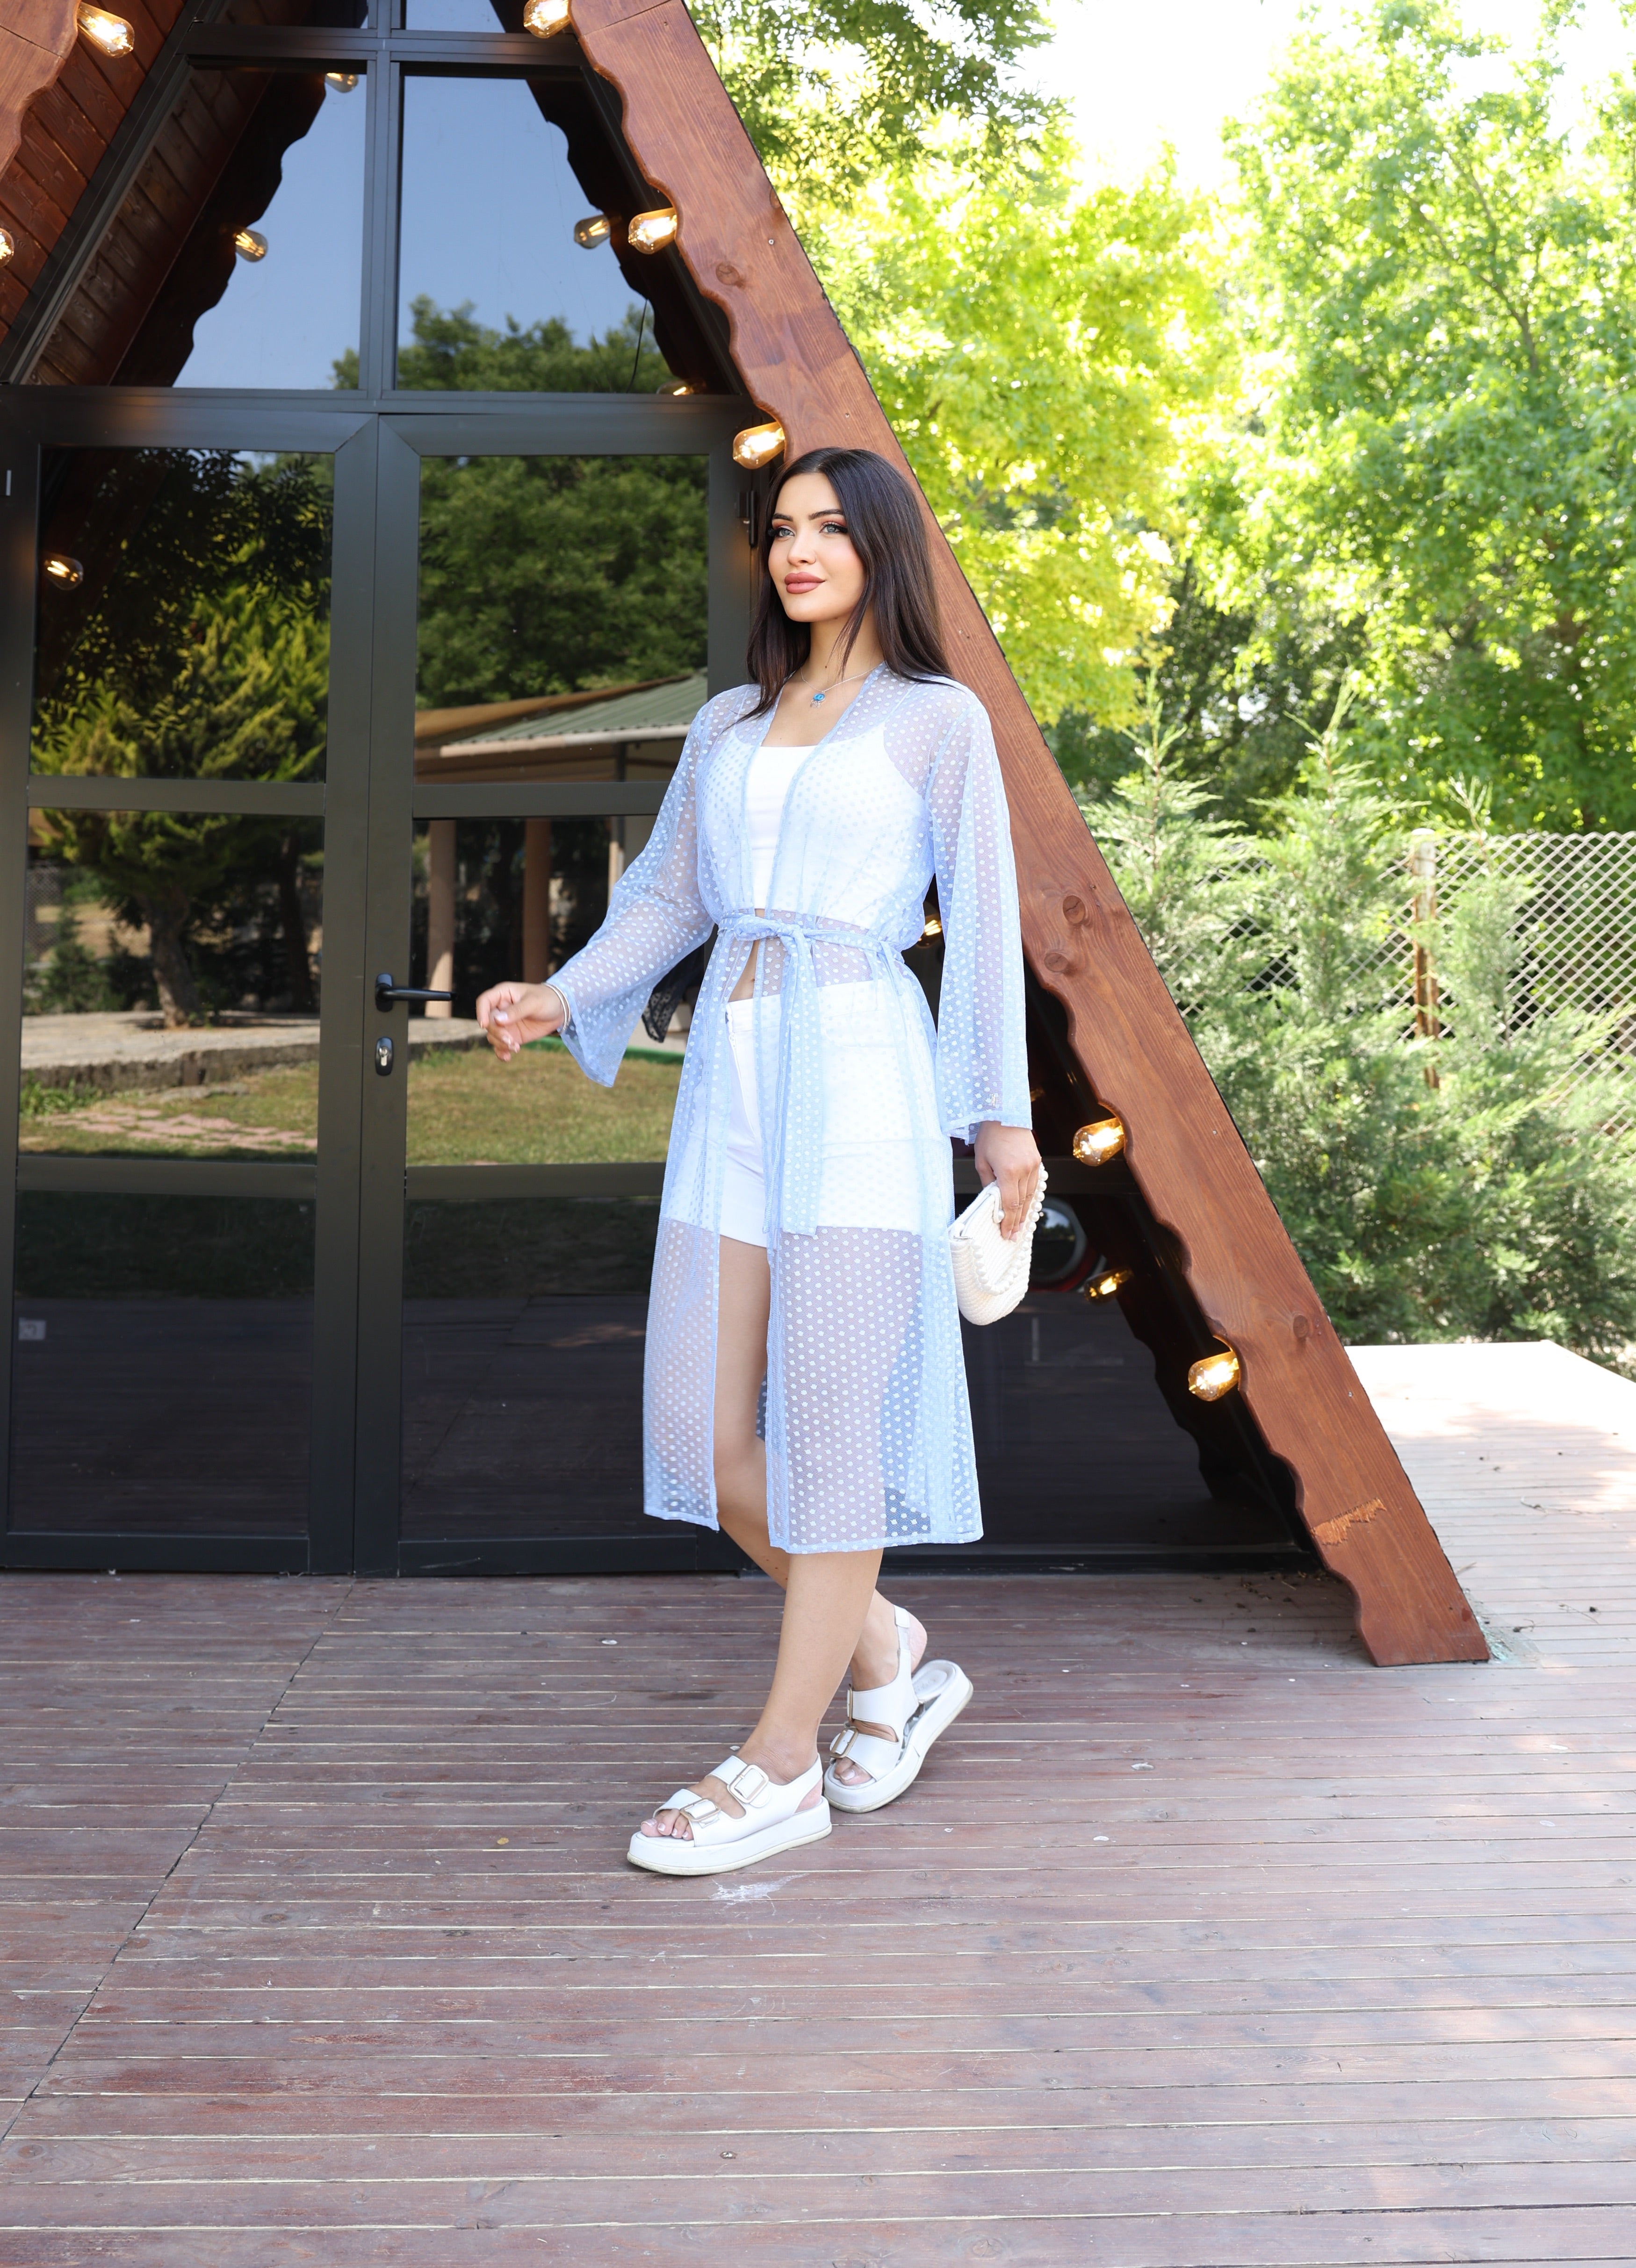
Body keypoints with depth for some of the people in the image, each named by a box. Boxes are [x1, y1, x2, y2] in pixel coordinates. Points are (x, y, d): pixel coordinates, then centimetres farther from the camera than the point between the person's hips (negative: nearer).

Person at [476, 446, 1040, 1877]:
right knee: (701, 1427, 2)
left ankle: (780, 1768, 4)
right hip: (730, 1074, 6)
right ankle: (888, 1662, 22)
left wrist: (1003, 1112, 0)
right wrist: (559, 1001, 1)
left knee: (832, 1421, -4)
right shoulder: (727, 726, 20)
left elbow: (983, 918, 3)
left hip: (862, 1072, -5)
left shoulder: (939, 721, 6)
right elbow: (667, 900, 18)